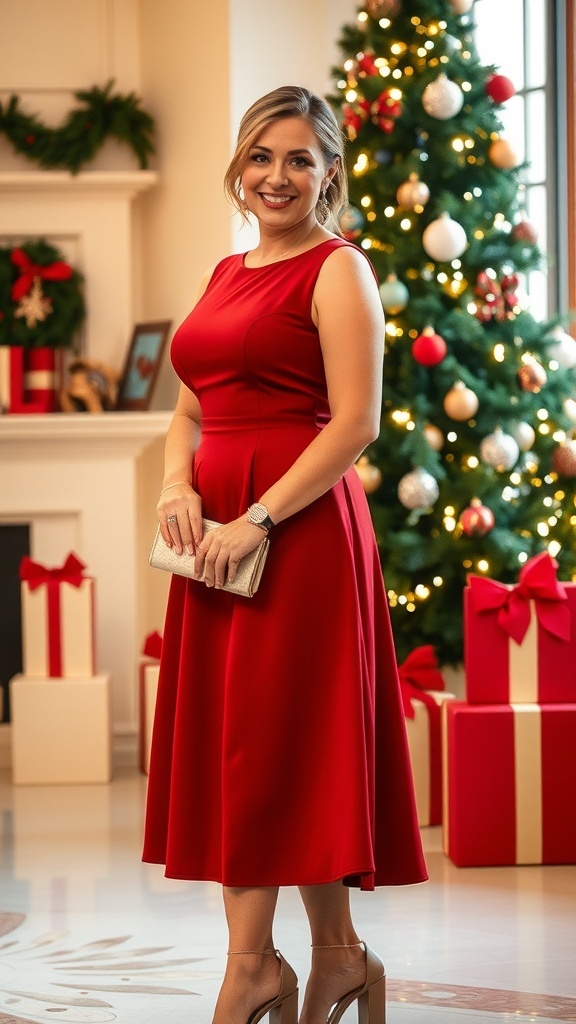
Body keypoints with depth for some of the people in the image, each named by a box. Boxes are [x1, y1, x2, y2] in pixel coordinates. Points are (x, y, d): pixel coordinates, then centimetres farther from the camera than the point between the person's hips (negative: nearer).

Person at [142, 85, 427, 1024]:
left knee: (269, 739, -6)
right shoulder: (226, 275, 18)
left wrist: (258, 520, -20)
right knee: (225, 740, 7)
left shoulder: (337, 269, -5)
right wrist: (177, 485, -2)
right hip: (214, 529, 8)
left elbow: (356, 424, -14)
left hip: (298, 527, -8)